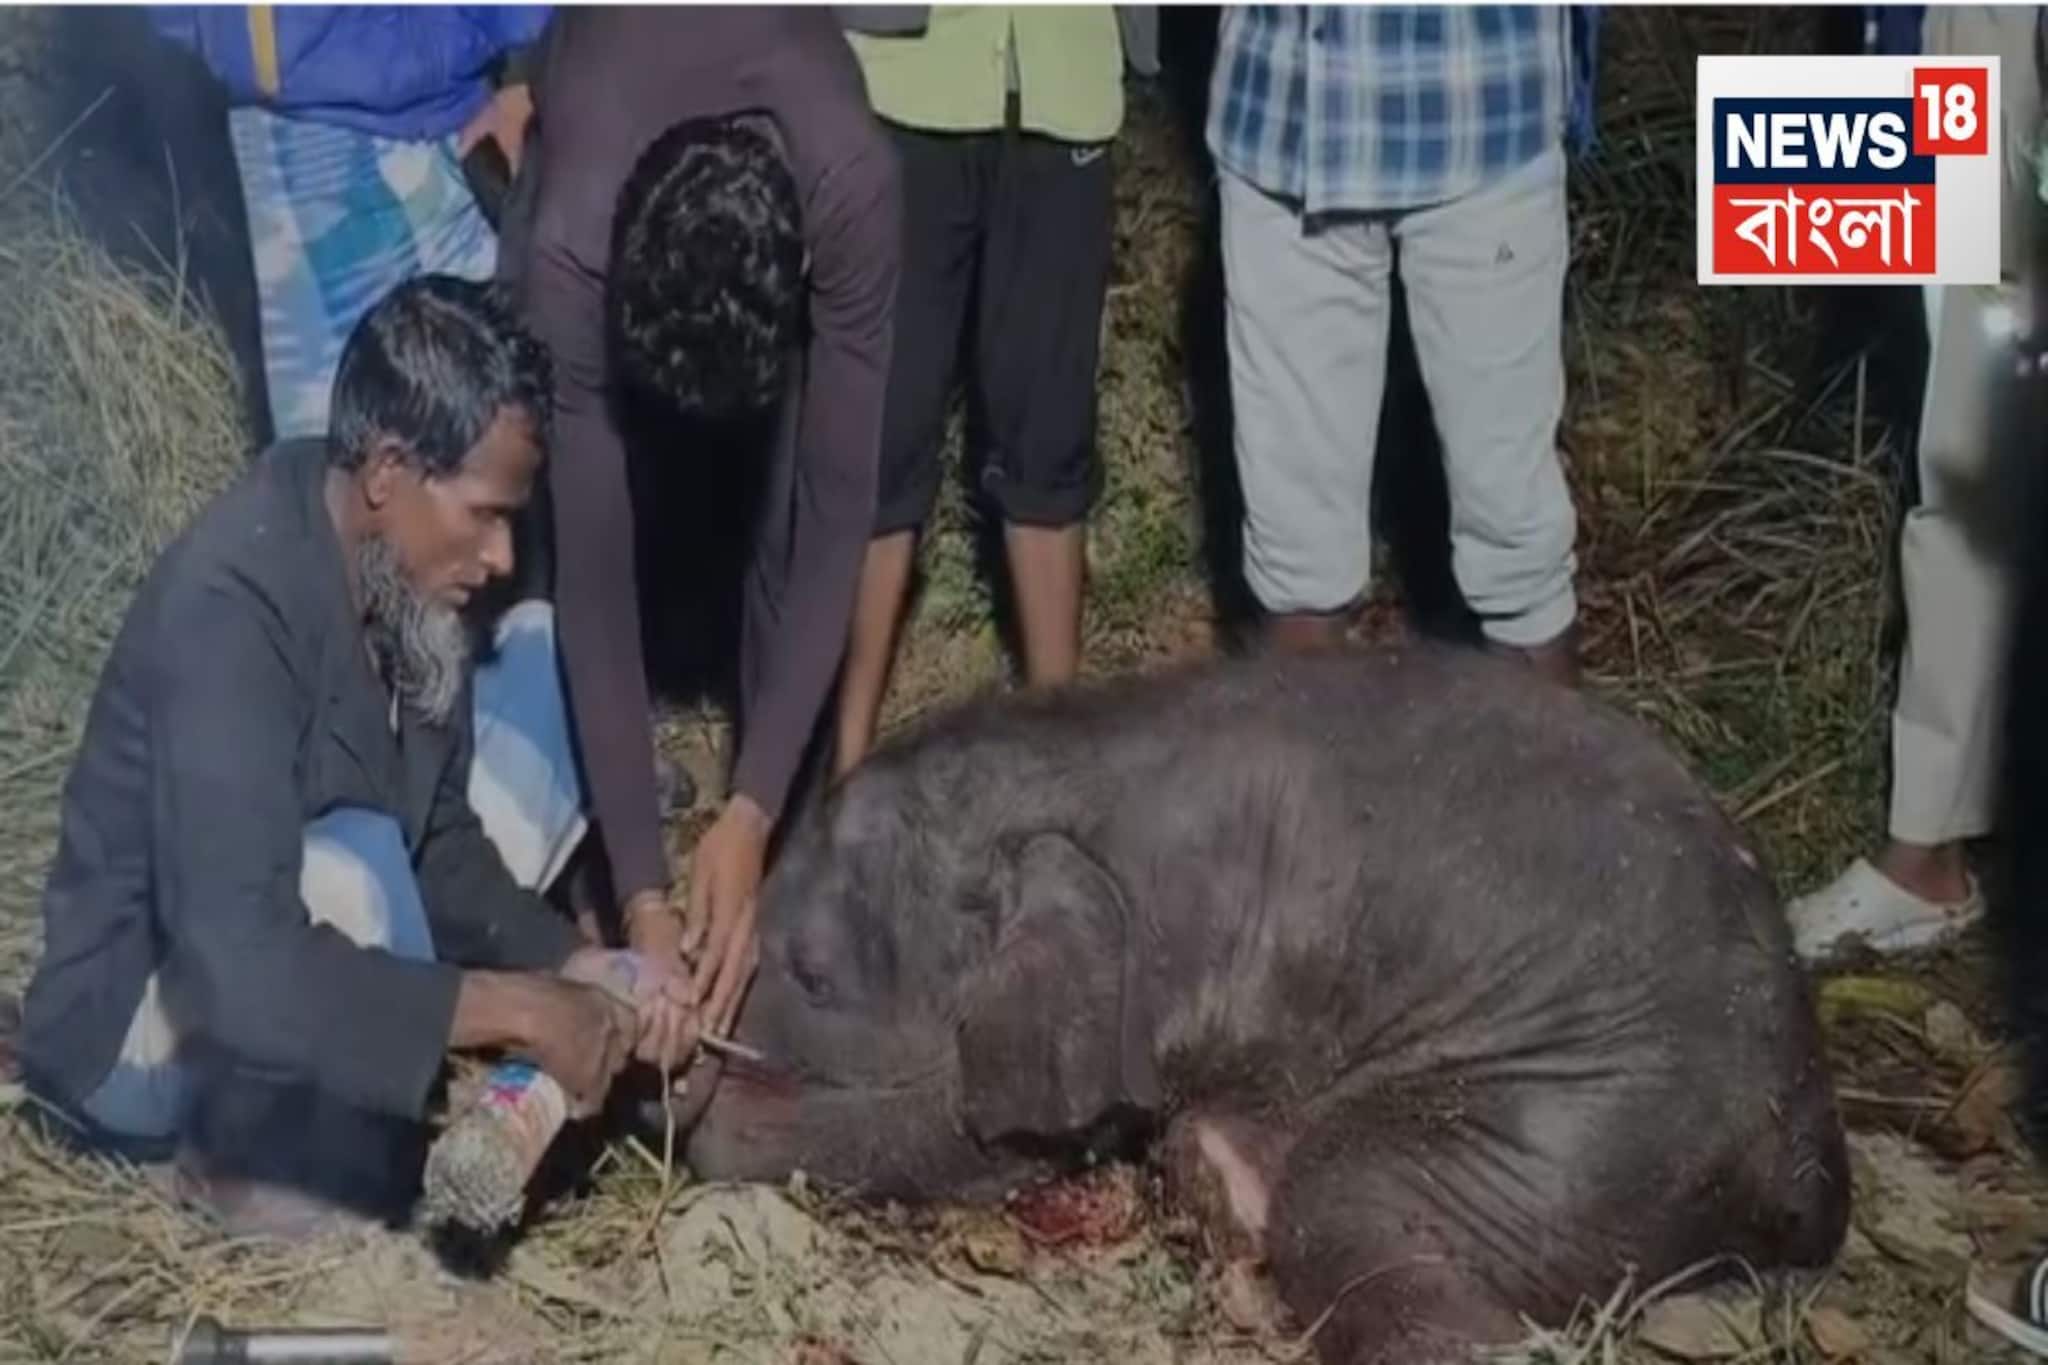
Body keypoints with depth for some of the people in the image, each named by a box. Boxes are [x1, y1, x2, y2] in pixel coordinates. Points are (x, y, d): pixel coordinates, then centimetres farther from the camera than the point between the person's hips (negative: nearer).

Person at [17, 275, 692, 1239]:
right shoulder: (226, 607, -32)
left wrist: (574, 966, -16)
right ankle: (248, 1148, -10)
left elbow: (442, 837, 0)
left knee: (546, 652, -2)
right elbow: (240, 972, -39)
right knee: (354, 871, -38)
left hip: (287, 933, 8)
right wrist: (520, 1011, -33)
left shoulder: (399, 560, -8)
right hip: (144, 1022, -8)